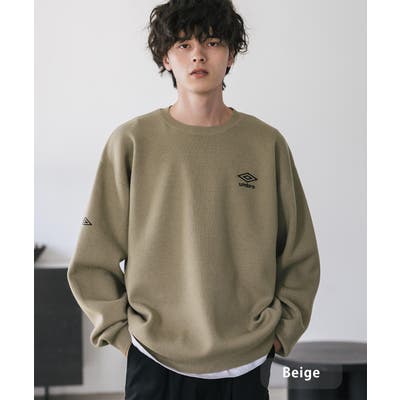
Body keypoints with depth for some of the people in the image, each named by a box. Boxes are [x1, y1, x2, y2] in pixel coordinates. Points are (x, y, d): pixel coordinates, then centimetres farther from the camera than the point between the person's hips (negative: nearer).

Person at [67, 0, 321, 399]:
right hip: (155, 364, -1)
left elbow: (300, 257, 7)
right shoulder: (132, 141, -4)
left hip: (247, 365, 2)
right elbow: (92, 262, 1)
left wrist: (280, 331, 2)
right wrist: (122, 333, -3)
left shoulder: (267, 143, 0)